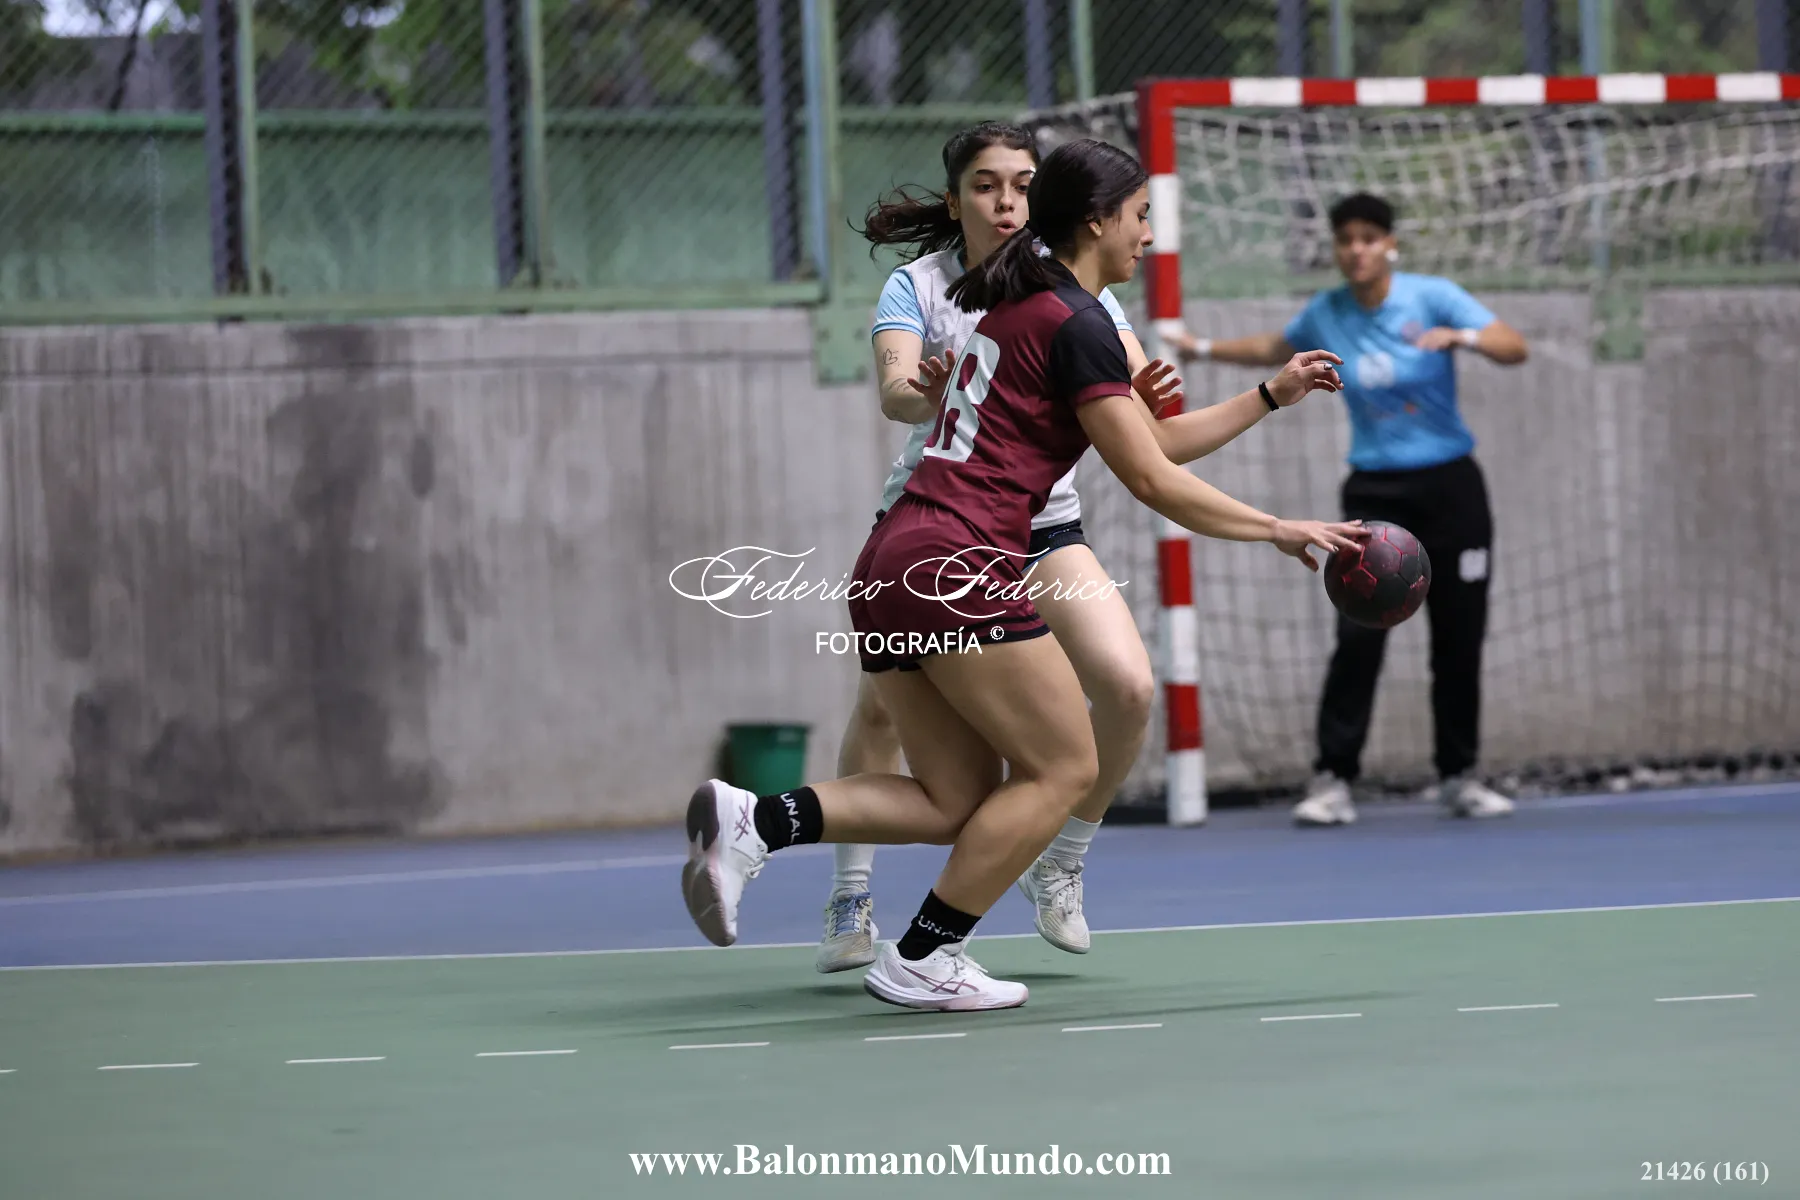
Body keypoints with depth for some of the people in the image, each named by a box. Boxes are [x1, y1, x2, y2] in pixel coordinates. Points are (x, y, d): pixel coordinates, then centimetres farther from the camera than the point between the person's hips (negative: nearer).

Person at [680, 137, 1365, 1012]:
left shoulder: (1015, 305, 22)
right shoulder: (1076, 325, -7)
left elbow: (1156, 439, 28)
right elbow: (1153, 481, -8)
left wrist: (1271, 394, 25)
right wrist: (1278, 529, -1)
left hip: (888, 569, 9)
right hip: (960, 569, -9)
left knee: (961, 800, 10)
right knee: (1062, 768, 2)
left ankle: (751, 822, -5)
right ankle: (917, 962, 1)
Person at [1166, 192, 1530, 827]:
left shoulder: (1433, 297, -7)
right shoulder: (1325, 315, 2)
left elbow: (1514, 347, -17)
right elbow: (1274, 350, 24)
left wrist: (1463, 337, -35)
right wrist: (1204, 349, 18)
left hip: (1448, 488, -1)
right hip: (1375, 494, 1)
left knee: (1458, 638, 2)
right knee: (1358, 636, -14)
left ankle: (1458, 775, 16)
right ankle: (1332, 779, -10)